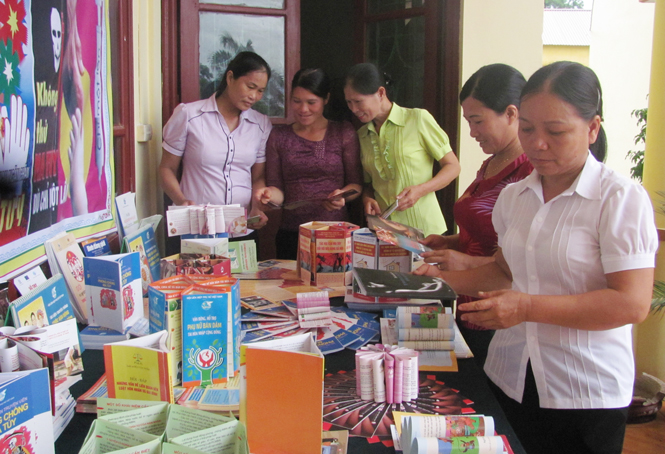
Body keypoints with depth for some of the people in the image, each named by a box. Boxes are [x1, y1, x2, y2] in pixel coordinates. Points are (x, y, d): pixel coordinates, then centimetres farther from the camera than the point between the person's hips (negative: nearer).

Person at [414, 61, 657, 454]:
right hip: (509, 379, 5)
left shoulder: (622, 198, -13)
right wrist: (445, 280, 3)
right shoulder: (514, 196, 6)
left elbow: (632, 303, -19)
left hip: (585, 395, -5)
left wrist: (527, 307, -23)